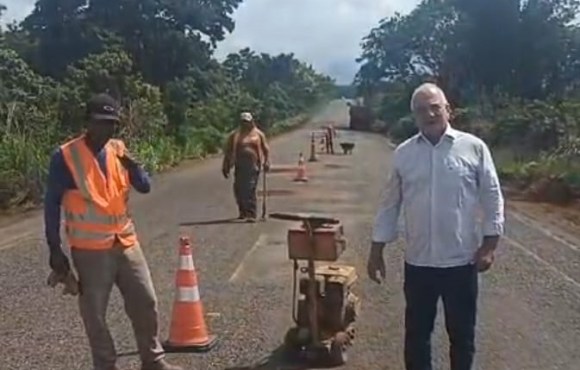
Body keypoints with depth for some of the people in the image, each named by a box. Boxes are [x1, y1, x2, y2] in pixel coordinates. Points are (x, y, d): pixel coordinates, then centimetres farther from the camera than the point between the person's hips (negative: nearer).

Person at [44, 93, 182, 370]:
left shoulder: (118, 149, 4)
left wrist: (133, 167, -18)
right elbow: (52, 204, -6)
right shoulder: (65, 156, -11)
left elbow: (145, 187, 2)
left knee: (146, 302, 11)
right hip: (90, 249, -5)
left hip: (126, 243, 5)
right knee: (94, 313, 5)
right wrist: (54, 248, -8)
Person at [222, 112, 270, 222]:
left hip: (253, 166, -2)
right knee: (238, 189, 5)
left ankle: (251, 214, -11)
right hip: (239, 166, 3)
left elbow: (266, 149, 12)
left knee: (250, 190, -11)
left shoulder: (258, 134, 8)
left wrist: (266, 162, -1)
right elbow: (228, 151, 11)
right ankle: (243, 212, 27)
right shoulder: (235, 135, 10)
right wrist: (226, 166, 7)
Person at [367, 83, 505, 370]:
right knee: (416, 332, 14)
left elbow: (492, 199, -1)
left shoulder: (474, 147, -4)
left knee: (462, 333, 14)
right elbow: (389, 205, 6)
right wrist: (376, 252, 5)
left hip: (461, 260, -2)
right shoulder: (403, 153, 2)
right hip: (418, 262, 2)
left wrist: (489, 246, -7)